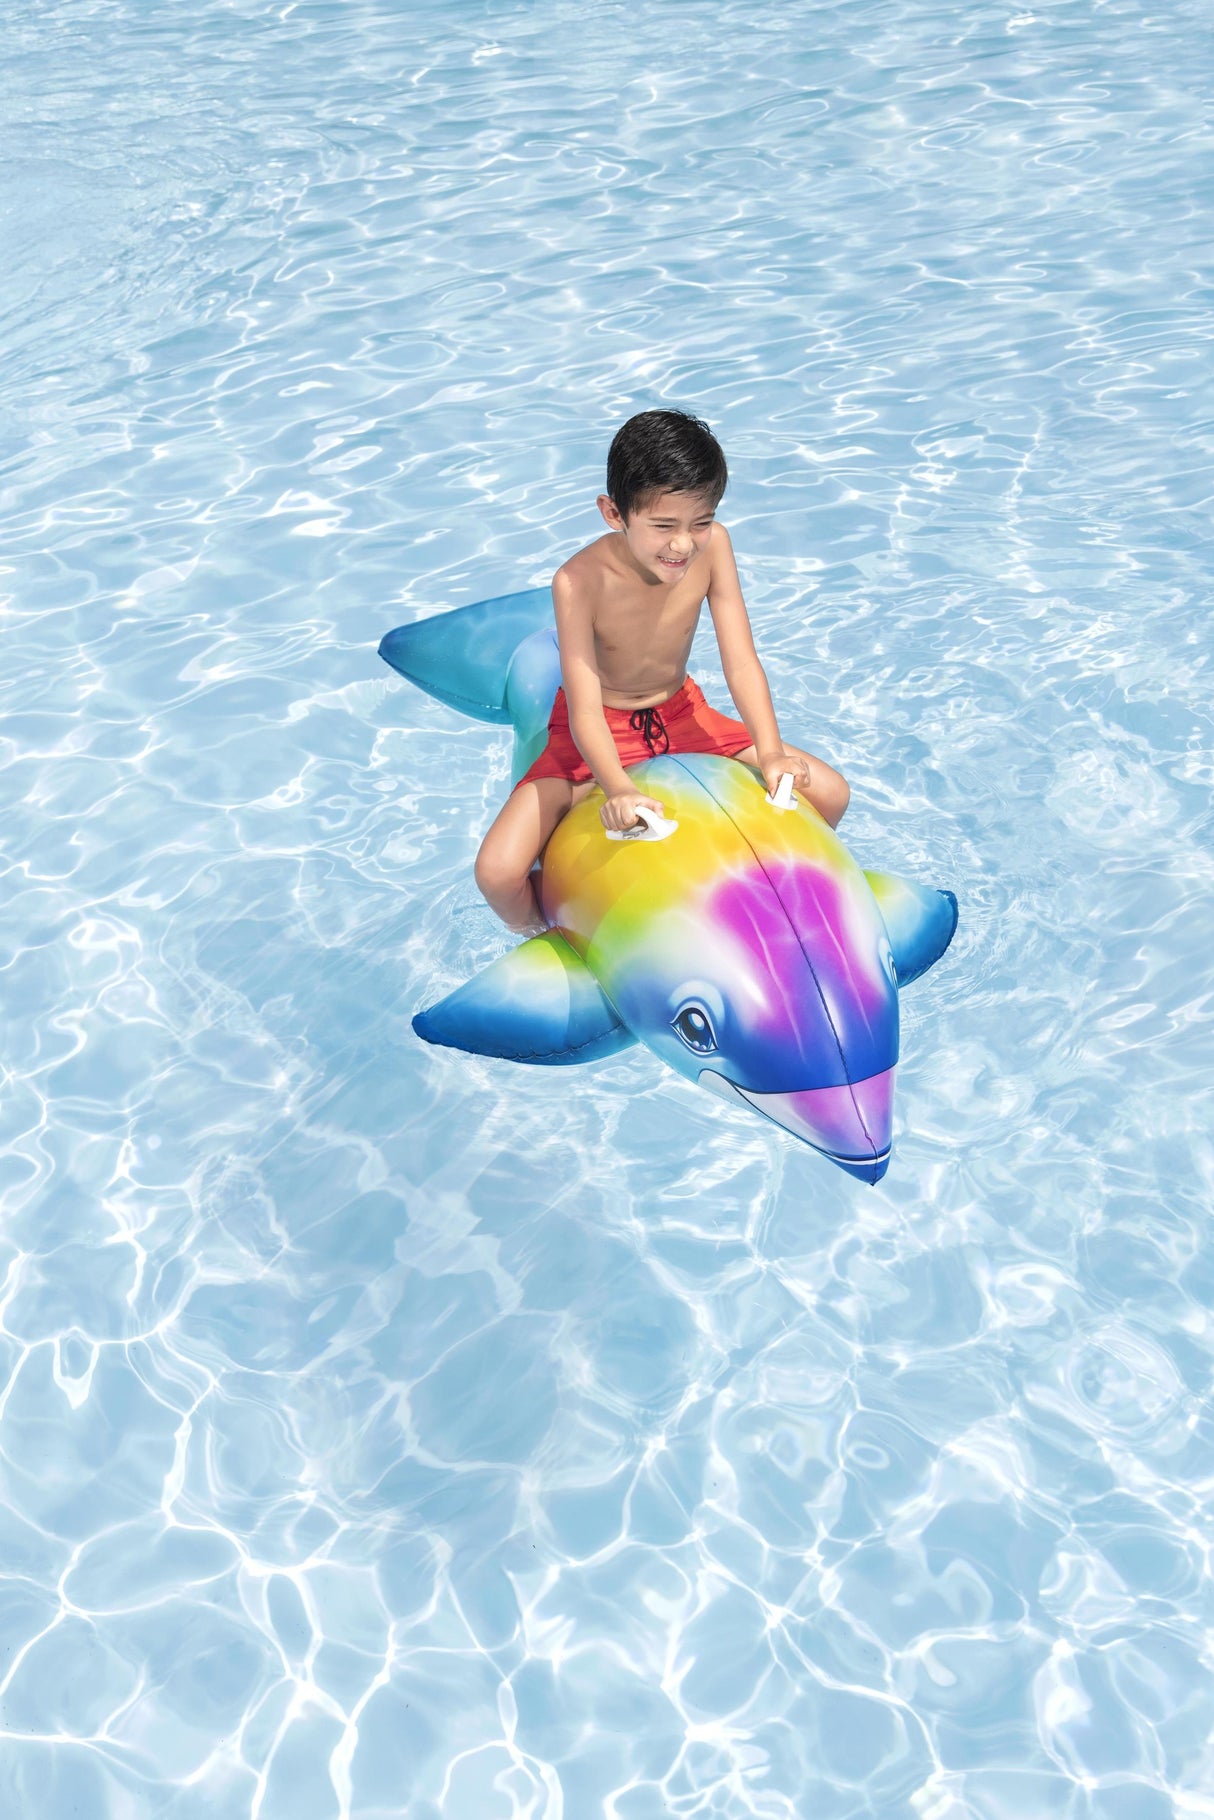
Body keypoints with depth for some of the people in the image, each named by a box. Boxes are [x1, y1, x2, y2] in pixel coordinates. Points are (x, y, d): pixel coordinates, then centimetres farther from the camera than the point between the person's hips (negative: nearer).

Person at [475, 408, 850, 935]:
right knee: (497, 872, -24)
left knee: (830, 793, -6)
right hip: (598, 733, -4)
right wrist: (618, 788, -51)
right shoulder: (581, 581, -29)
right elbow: (585, 710, -33)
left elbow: (740, 660, -17)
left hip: (681, 714, 4)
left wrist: (771, 753, -32)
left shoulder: (712, 546, -17)